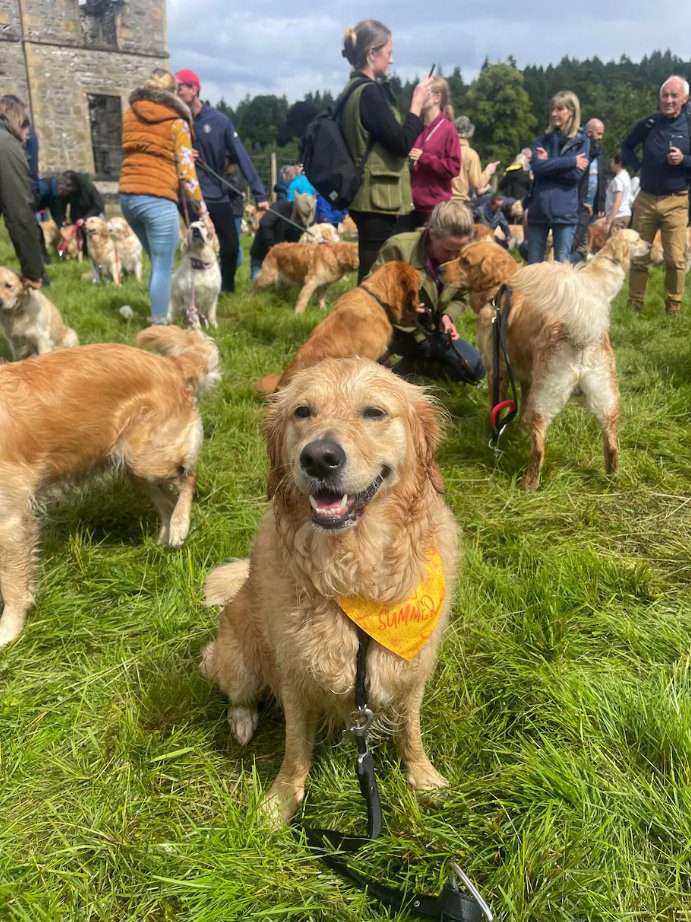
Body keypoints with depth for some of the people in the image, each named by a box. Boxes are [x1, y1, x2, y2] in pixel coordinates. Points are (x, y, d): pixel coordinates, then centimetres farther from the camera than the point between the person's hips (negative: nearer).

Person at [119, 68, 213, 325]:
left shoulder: (130, 115, 16)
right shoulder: (177, 122, 1)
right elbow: (186, 172, -4)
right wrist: (203, 212, 0)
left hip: (127, 196, 6)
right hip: (158, 200, -6)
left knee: (158, 263, 18)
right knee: (163, 268, -3)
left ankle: (157, 315, 21)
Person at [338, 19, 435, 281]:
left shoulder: (353, 89, 16)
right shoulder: (369, 92, -14)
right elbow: (402, 145, -17)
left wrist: (418, 108, 15)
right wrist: (417, 104, -4)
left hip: (369, 196, 10)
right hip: (378, 197, -10)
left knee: (371, 274, 15)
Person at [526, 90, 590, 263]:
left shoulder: (582, 140, 4)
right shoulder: (543, 139, 12)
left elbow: (576, 174, -9)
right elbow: (537, 167, -7)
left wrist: (549, 163, -4)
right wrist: (571, 161, -9)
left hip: (565, 211, -3)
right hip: (538, 208, 3)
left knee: (562, 264, 0)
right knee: (533, 264, 5)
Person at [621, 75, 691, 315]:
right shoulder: (648, 124, 3)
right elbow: (626, 146, 19)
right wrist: (637, 166, 5)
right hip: (646, 199, 2)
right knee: (638, 257, 8)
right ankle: (634, 306, 18)